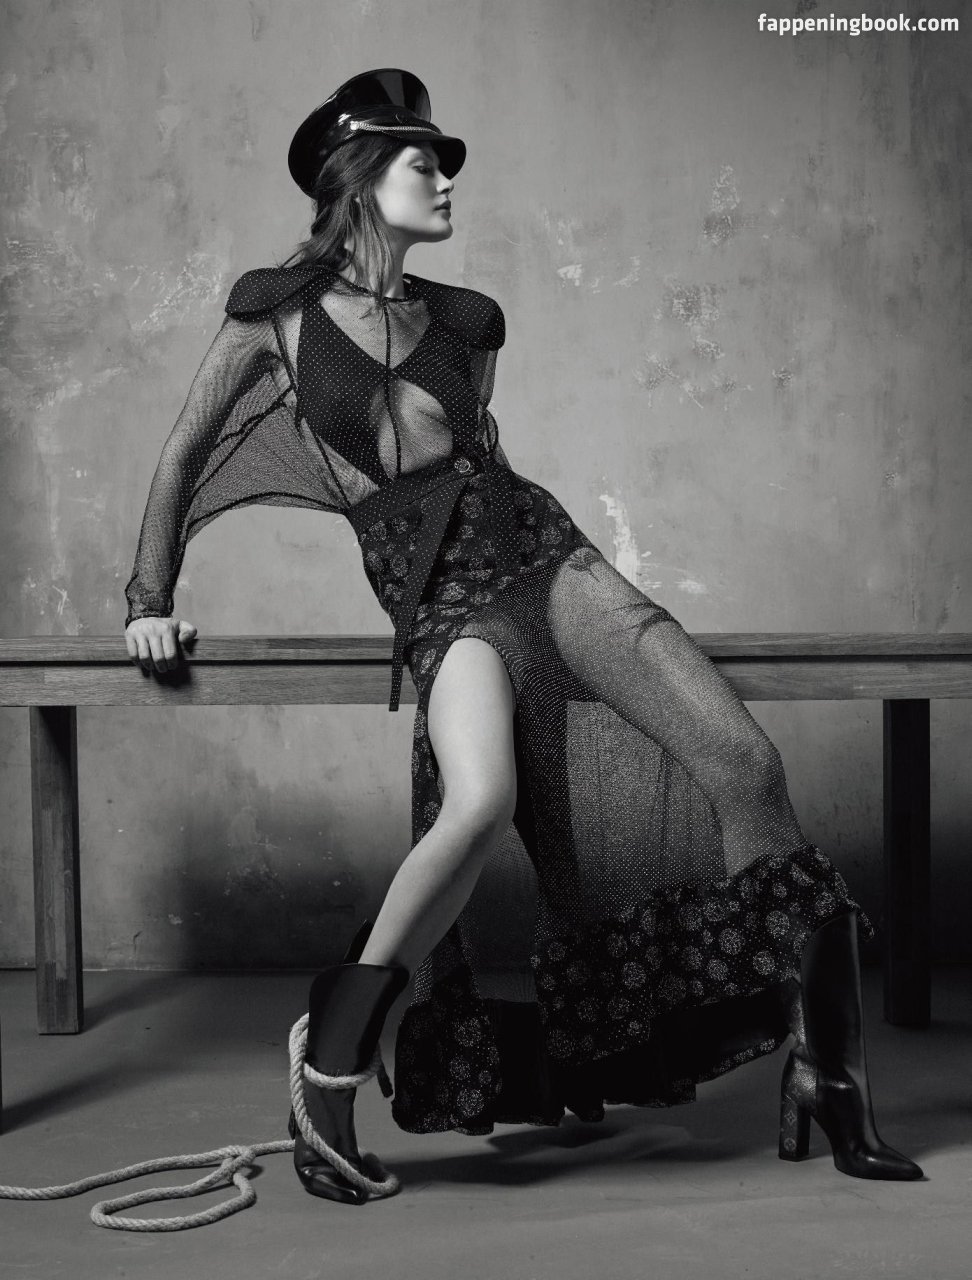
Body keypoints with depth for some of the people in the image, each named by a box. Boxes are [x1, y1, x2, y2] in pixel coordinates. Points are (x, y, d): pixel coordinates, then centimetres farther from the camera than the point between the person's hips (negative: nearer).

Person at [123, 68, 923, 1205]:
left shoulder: (466, 323, 15)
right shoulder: (276, 310, 4)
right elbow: (183, 456, 10)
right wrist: (150, 600, 9)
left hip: (537, 547, 4)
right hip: (435, 590, -4)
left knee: (746, 765, -12)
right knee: (482, 803, -36)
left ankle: (827, 1070, 0)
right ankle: (325, 1085, -22)